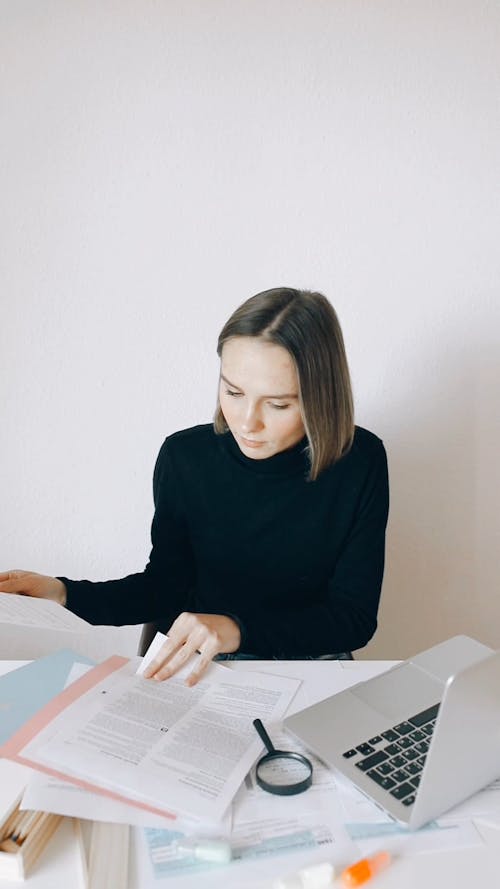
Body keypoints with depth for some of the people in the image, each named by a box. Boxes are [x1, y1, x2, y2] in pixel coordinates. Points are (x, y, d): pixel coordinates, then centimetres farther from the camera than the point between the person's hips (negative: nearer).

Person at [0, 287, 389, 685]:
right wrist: (63, 594, -14)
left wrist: (238, 630, -25)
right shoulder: (185, 456, -10)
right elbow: (167, 585, 1)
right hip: (198, 666, 0)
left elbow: (354, 617, -11)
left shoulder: (359, 463, -15)